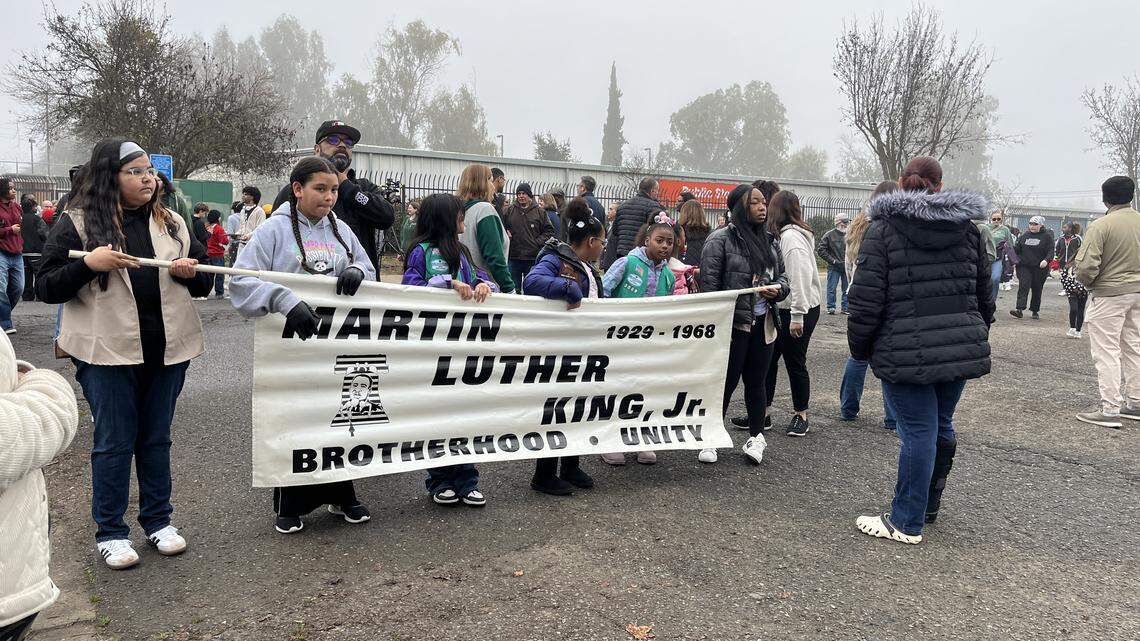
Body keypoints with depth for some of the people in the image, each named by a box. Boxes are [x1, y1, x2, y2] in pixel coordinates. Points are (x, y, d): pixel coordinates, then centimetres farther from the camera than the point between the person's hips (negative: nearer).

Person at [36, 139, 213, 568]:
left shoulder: (172, 223, 10)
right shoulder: (76, 223, -2)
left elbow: (204, 281, 15)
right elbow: (46, 287, -4)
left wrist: (191, 272, -8)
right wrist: (89, 263, -20)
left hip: (167, 349, 4)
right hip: (109, 351, -4)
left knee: (157, 438, 14)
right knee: (114, 442, 5)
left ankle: (158, 520, 27)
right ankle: (110, 531, 19)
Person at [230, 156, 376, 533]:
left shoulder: (341, 231, 8)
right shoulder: (274, 230, -7)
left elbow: (369, 273, 15)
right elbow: (241, 282, -15)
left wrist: (357, 271, -10)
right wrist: (286, 300, -30)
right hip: (291, 343, -4)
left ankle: (340, 494, 29)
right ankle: (289, 505, 23)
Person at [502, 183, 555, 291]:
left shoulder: (539, 212, 3)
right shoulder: (509, 210, 5)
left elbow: (549, 231, 4)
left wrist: (538, 242, -7)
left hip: (533, 258, -1)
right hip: (513, 257, 1)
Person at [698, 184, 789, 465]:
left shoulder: (768, 240, 11)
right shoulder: (721, 239, -9)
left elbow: (782, 275, 21)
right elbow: (709, 284, -12)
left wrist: (778, 289, -3)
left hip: (763, 324, 6)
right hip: (733, 324, -6)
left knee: (756, 382, 14)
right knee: (727, 382, 2)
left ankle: (756, 437, 26)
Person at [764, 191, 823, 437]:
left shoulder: (791, 236, -17)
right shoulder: (785, 234, 12)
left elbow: (801, 277, -22)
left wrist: (797, 316, -23)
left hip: (799, 311, -9)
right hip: (783, 309, 9)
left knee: (794, 361, 2)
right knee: (769, 358, 10)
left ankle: (801, 415, 17)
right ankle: (763, 412, 17)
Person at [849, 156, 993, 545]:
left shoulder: (883, 230, -4)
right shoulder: (967, 229, 11)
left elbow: (866, 300, -10)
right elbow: (984, 296, 15)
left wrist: (860, 348, 2)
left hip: (906, 352, -5)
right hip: (961, 348, 5)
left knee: (918, 431, -1)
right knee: (941, 426, 17)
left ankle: (906, 523, 8)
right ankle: (928, 507, 33)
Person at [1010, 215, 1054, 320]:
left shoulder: (1047, 236, 0)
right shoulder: (1024, 236, 11)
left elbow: (1050, 251, -4)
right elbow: (1016, 249, 14)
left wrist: (1046, 260, -22)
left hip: (1039, 268, -1)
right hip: (1024, 266, 2)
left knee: (1037, 290, 8)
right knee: (1023, 286, -13)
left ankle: (1035, 311, 21)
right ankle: (1019, 309, -22)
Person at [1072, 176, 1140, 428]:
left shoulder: (1100, 226, -17)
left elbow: (1086, 267, -21)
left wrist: (1087, 283, 0)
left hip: (1110, 294, -6)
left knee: (1107, 352, -1)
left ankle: (1110, 409, -1)